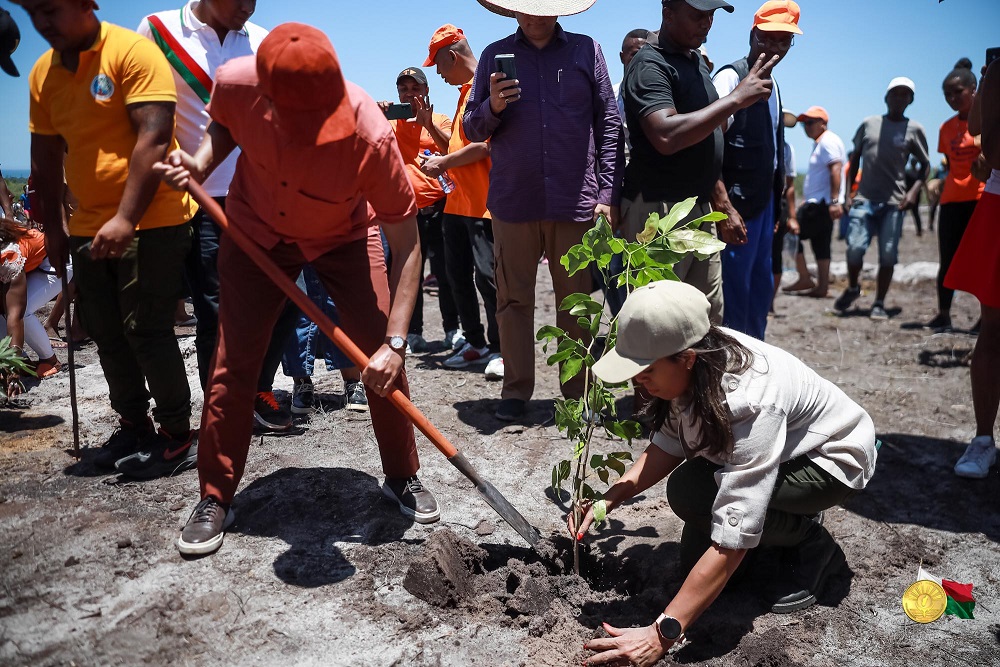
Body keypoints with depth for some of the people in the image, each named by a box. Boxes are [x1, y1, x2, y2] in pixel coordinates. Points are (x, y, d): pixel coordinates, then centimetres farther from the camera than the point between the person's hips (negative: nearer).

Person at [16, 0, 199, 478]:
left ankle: (178, 437, 6)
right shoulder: (42, 73, 10)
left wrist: (126, 218, -24)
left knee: (146, 330, -7)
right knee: (106, 333, 10)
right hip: (90, 227, 7)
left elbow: (153, 138, -19)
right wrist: (54, 228, 15)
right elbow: (46, 157, 16)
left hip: (152, 221, -7)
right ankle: (133, 425, 25)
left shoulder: (132, 52, -10)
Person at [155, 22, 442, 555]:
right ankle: (215, 499, 16)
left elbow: (406, 243, -31)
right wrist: (200, 163, -21)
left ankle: (402, 478, 13)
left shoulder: (370, 136, -36)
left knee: (383, 359, -10)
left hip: (345, 236, -1)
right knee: (232, 365, -2)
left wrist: (395, 342, -36)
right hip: (257, 232, 2)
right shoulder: (236, 83, -28)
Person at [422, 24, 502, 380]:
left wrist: (443, 162, -10)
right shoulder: (465, 91, 20)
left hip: (483, 202, -10)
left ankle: (499, 349, 5)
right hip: (458, 200, 10)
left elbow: (484, 146, -20)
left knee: (487, 277, -6)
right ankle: (475, 342, 22)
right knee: (458, 274, 12)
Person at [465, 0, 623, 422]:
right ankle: (516, 390, 15)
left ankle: (577, 392, 16)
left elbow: (609, 126, 7)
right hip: (513, 201, 1)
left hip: (575, 202, 0)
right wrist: (493, 107, -11)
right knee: (514, 300, 4)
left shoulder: (587, 51, 8)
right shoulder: (495, 55, 10)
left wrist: (608, 193, -1)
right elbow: (472, 130, 10)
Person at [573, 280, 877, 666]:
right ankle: (790, 524, 17)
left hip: (834, 458, -6)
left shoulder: (750, 403, -40)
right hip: (780, 445, 7)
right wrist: (613, 497, -21)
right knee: (694, 558, -2)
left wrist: (661, 634, -41)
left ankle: (812, 544, -6)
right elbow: (668, 445, -5)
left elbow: (732, 542, -41)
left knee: (690, 494, -28)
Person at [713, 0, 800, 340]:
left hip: (764, 202, 9)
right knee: (735, 290, -5)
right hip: (738, 206, -9)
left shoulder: (772, 84, 14)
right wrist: (724, 208, -25)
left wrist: (775, 201, 19)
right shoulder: (731, 77, -12)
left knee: (761, 286, 15)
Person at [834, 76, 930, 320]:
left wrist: (914, 190, -6)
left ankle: (879, 303, 9)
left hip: (894, 202, 0)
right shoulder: (869, 124, 9)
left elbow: (925, 164, 11)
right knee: (855, 248, -12)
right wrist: (848, 191, 9)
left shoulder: (914, 129, 6)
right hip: (864, 199, 0)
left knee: (888, 255, -4)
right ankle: (852, 288, 15)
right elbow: (855, 158, 16)